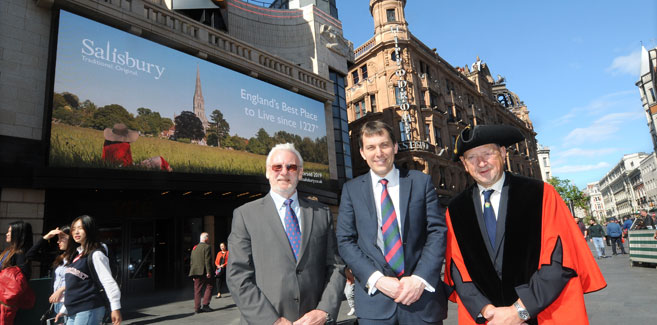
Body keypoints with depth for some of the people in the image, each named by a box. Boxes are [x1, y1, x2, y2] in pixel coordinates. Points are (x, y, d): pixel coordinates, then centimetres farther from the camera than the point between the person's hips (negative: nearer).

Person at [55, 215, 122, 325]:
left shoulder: (95, 254, -12)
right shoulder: (76, 254, 14)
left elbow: (108, 281, -18)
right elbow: (72, 286, 20)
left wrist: (115, 307, -23)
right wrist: (64, 309, 22)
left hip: (89, 310, -8)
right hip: (74, 312, 8)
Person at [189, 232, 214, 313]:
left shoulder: (194, 248, 18)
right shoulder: (207, 247, -7)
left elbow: (191, 262, 19)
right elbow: (207, 260, -15)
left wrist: (193, 275, 22)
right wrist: (209, 272, -15)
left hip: (196, 272, 7)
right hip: (204, 272, -7)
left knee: (197, 290, 8)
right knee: (209, 287, 4)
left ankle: (197, 308, 8)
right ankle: (205, 305, -2)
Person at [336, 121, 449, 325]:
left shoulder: (421, 182, 1)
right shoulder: (351, 189, 2)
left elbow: (438, 231, -2)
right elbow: (345, 241, -1)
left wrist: (420, 278, -12)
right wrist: (377, 279, -12)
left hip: (422, 292, 0)